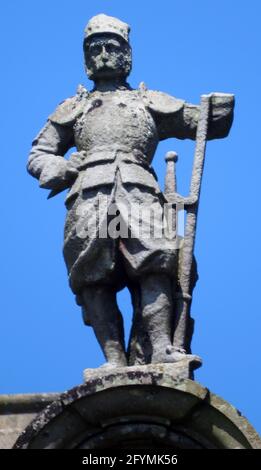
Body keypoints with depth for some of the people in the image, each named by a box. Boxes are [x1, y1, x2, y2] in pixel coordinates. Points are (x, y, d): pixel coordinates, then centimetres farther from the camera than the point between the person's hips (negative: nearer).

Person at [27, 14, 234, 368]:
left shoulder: (152, 102, 31)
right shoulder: (73, 107, 32)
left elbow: (209, 122, 30)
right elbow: (38, 155, 27)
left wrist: (225, 100, 9)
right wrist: (60, 170, 5)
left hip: (138, 192, -1)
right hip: (88, 196, 1)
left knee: (152, 265, -21)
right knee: (94, 278, -14)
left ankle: (161, 349, -31)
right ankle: (115, 360, -21)